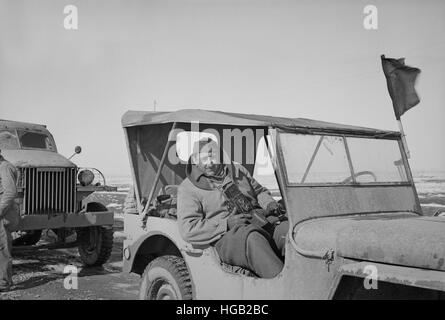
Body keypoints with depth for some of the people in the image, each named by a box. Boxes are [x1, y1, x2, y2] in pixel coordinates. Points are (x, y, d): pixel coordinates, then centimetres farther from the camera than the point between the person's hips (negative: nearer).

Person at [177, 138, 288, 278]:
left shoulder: (236, 170, 24)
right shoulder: (188, 189, 7)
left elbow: (259, 190, 37)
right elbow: (188, 229, -4)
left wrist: (269, 203, 12)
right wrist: (227, 224, -12)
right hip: (227, 237, -5)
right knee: (252, 238, -39)